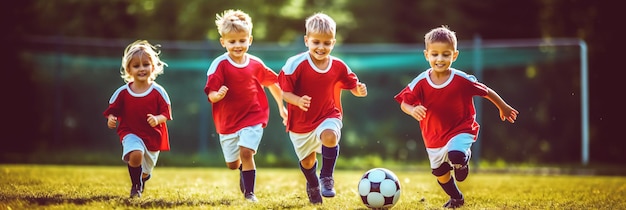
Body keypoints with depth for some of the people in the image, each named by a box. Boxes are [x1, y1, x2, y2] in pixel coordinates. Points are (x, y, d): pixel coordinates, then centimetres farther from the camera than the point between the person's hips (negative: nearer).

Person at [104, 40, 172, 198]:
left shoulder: (158, 92, -6)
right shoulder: (122, 92, -5)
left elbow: (166, 114, -3)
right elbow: (113, 110, 6)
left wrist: (158, 119, -24)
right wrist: (111, 119, -16)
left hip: (153, 136, 2)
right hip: (131, 133, -2)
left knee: (145, 172, 18)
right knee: (135, 155, -35)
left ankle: (143, 177, 59)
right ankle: (136, 186, -9)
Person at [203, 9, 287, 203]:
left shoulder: (256, 65, -3)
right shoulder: (219, 65, -11)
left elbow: (272, 83, 14)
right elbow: (211, 95, -14)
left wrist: (281, 107, 16)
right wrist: (218, 94, -37)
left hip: (253, 117, 0)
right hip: (227, 120, 1)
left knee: (246, 152, -18)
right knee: (232, 163, 12)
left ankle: (249, 192, -7)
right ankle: (245, 172, 46)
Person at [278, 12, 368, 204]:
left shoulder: (338, 67, -7)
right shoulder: (296, 64, -17)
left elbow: (352, 85, 4)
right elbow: (284, 91, -14)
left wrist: (359, 90, -21)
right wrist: (298, 101, -34)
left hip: (328, 116, 0)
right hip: (301, 121, 0)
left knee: (330, 136, -34)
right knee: (307, 161, 14)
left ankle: (327, 177, -12)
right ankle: (312, 185, 49)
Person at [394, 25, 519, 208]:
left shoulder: (462, 80, -19)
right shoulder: (420, 83, -15)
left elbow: (486, 92, -5)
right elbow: (404, 103, -8)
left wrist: (503, 108, 8)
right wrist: (412, 110, -32)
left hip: (461, 130, -3)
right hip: (434, 136, 3)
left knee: (456, 156, -33)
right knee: (440, 173, 18)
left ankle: (464, 158, 7)